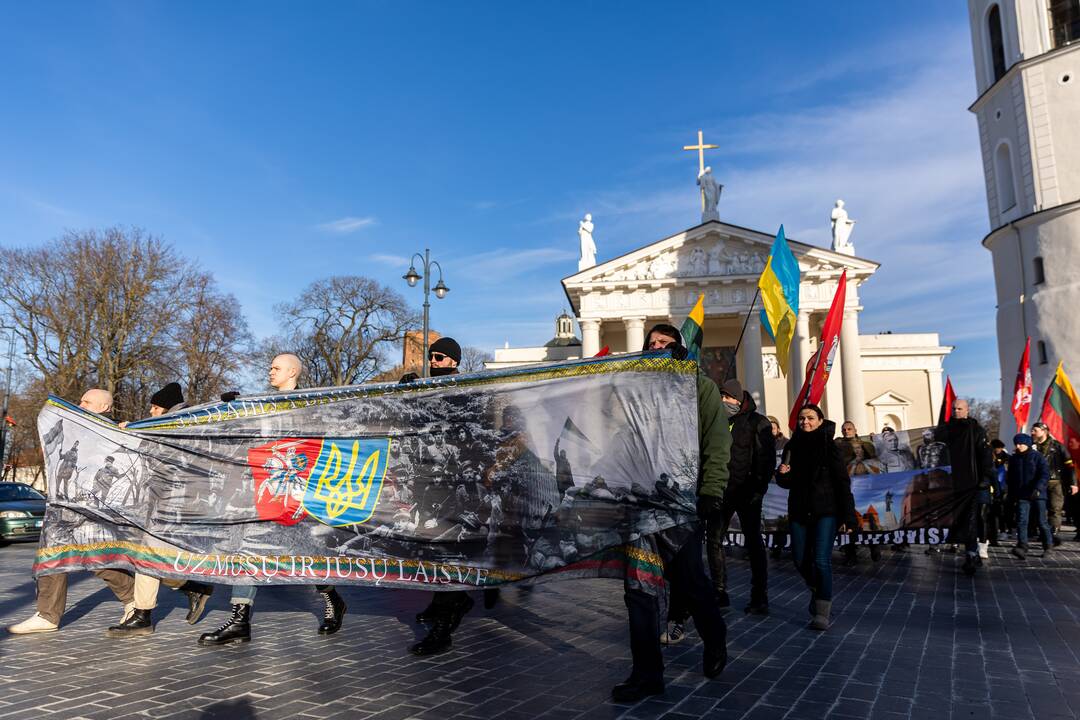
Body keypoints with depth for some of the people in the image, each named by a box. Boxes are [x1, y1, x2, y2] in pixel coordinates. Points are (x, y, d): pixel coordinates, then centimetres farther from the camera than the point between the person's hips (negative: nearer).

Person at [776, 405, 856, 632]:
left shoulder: (828, 446, -5)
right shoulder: (792, 447, 7)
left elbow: (842, 482, -7)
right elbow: (787, 483, 16)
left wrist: (847, 516, -13)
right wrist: (782, 474, -9)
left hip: (826, 511, -4)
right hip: (799, 511, 5)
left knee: (821, 560, -11)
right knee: (800, 560, 9)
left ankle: (822, 613, -2)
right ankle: (817, 591, 38)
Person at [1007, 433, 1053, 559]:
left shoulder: (1038, 456, -4)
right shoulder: (1014, 459, 10)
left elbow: (1045, 474, -13)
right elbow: (1011, 478, 17)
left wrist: (1038, 488, -25)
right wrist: (1011, 494, 13)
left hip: (1038, 494, -3)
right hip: (1022, 495, 3)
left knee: (1041, 521, 6)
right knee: (1021, 521, -10)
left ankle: (1048, 545, 27)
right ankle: (1022, 547, -17)